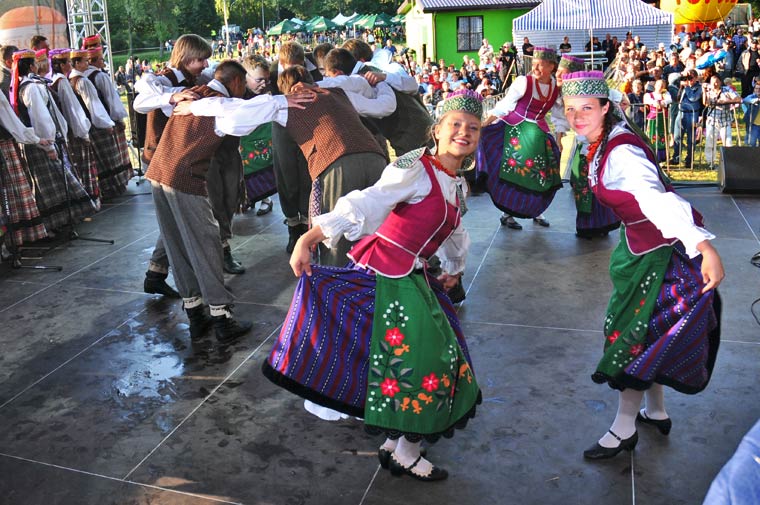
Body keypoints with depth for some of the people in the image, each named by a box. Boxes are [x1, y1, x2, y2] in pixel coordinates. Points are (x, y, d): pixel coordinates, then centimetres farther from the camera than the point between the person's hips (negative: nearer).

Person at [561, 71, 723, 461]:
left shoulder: (621, 152, -29)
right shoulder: (601, 144, -1)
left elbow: (658, 200, -45)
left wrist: (704, 246, -53)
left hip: (662, 251, -9)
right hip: (641, 245, 9)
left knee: (636, 336, 0)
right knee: (644, 332, 20)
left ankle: (623, 431, 17)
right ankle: (656, 413, 39)